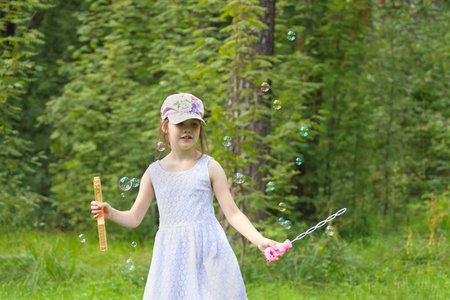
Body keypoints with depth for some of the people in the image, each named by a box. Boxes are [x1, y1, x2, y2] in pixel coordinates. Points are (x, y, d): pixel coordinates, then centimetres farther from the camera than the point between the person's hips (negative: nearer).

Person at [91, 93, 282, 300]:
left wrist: (259, 240, -12)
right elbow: (135, 218, 11)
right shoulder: (154, 172, 7)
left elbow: (232, 213, 0)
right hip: (171, 257, 2)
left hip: (207, 251, -2)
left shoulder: (209, 168, 1)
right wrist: (111, 213, -9)